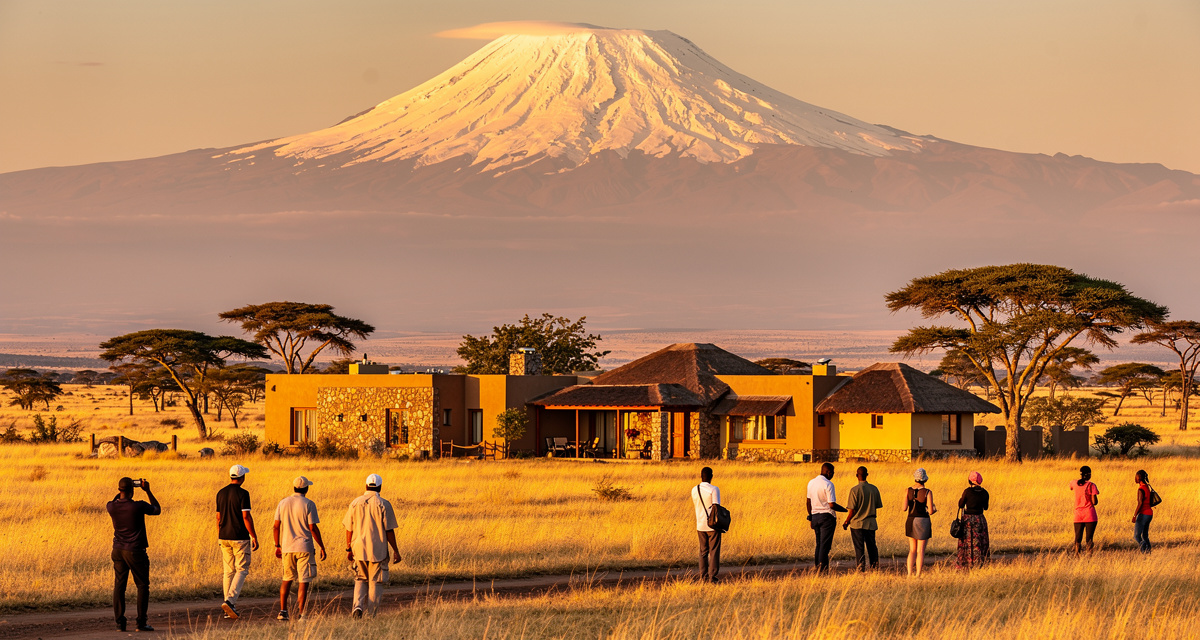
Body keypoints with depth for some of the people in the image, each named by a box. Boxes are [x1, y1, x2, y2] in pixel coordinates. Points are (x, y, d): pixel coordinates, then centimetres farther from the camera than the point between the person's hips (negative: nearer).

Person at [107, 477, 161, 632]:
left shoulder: (112, 507, -6)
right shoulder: (139, 506, -17)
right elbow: (157, 510, 3)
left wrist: (121, 492, 18)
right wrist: (148, 491, 7)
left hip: (118, 550, 4)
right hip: (135, 551, -4)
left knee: (119, 586, 8)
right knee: (142, 586, 6)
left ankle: (119, 622, 5)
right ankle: (141, 622, 2)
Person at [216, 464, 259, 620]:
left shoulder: (221, 493, 7)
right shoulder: (242, 494, -12)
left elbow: (218, 518, 11)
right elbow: (246, 516, -15)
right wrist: (254, 537, -10)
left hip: (224, 537, 6)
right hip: (240, 537, -6)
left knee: (229, 571, 10)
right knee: (242, 570, 0)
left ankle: (229, 610, 9)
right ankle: (230, 600, -20)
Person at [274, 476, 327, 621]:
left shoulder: (283, 503, 5)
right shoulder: (308, 504, -8)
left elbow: (276, 526, 5)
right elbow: (313, 528, -11)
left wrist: (277, 546, 16)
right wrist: (322, 547, -4)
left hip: (287, 547, 4)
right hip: (304, 547, -4)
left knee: (287, 579, 17)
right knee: (304, 581, 0)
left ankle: (282, 611, 11)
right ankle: (300, 613, -5)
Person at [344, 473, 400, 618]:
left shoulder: (355, 503, 1)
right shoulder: (383, 505, -8)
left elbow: (349, 529, 3)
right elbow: (389, 530, -8)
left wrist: (349, 549, 12)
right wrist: (395, 551, -1)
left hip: (359, 550, 2)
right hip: (378, 551, -2)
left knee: (360, 580, 15)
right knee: (374, 583, 7)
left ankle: (358, 606, -7)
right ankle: (371, 615, 8)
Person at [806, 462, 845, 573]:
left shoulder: (811, 483, 9)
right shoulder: (828, 484, -14)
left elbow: (808, 502, 15)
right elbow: (832, 505, -17)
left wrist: (810, 517, 24)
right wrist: (846, 510, -4)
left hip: (815, 516, 7)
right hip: (827, 517, -7)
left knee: (819, 543, 12)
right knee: (825, 544, -4)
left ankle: (817, 567, 8)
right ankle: (823, 569, -7)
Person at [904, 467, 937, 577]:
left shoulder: (908, 491, -2)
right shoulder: (928, 493, -11)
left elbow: (904, 508, -4)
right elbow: (930, 511, -12)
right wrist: (934, 509, 11)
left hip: (911, 521, 4)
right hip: (923, 521, -4)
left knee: (912, 550, 14)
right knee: (920, 551, 3)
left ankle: (909, 574, 7)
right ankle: (918, 575, 3)